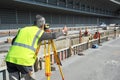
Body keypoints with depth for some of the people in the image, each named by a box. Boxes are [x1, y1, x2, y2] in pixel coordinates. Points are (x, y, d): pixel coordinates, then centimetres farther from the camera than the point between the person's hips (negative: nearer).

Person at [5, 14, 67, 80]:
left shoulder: (22, 29, 20)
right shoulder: (39, 32, 6)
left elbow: (13, 42, 25)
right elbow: (53, 35, 14)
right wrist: (63, 32, 30)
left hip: (10, 58, 5)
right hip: (24, 60, -5)